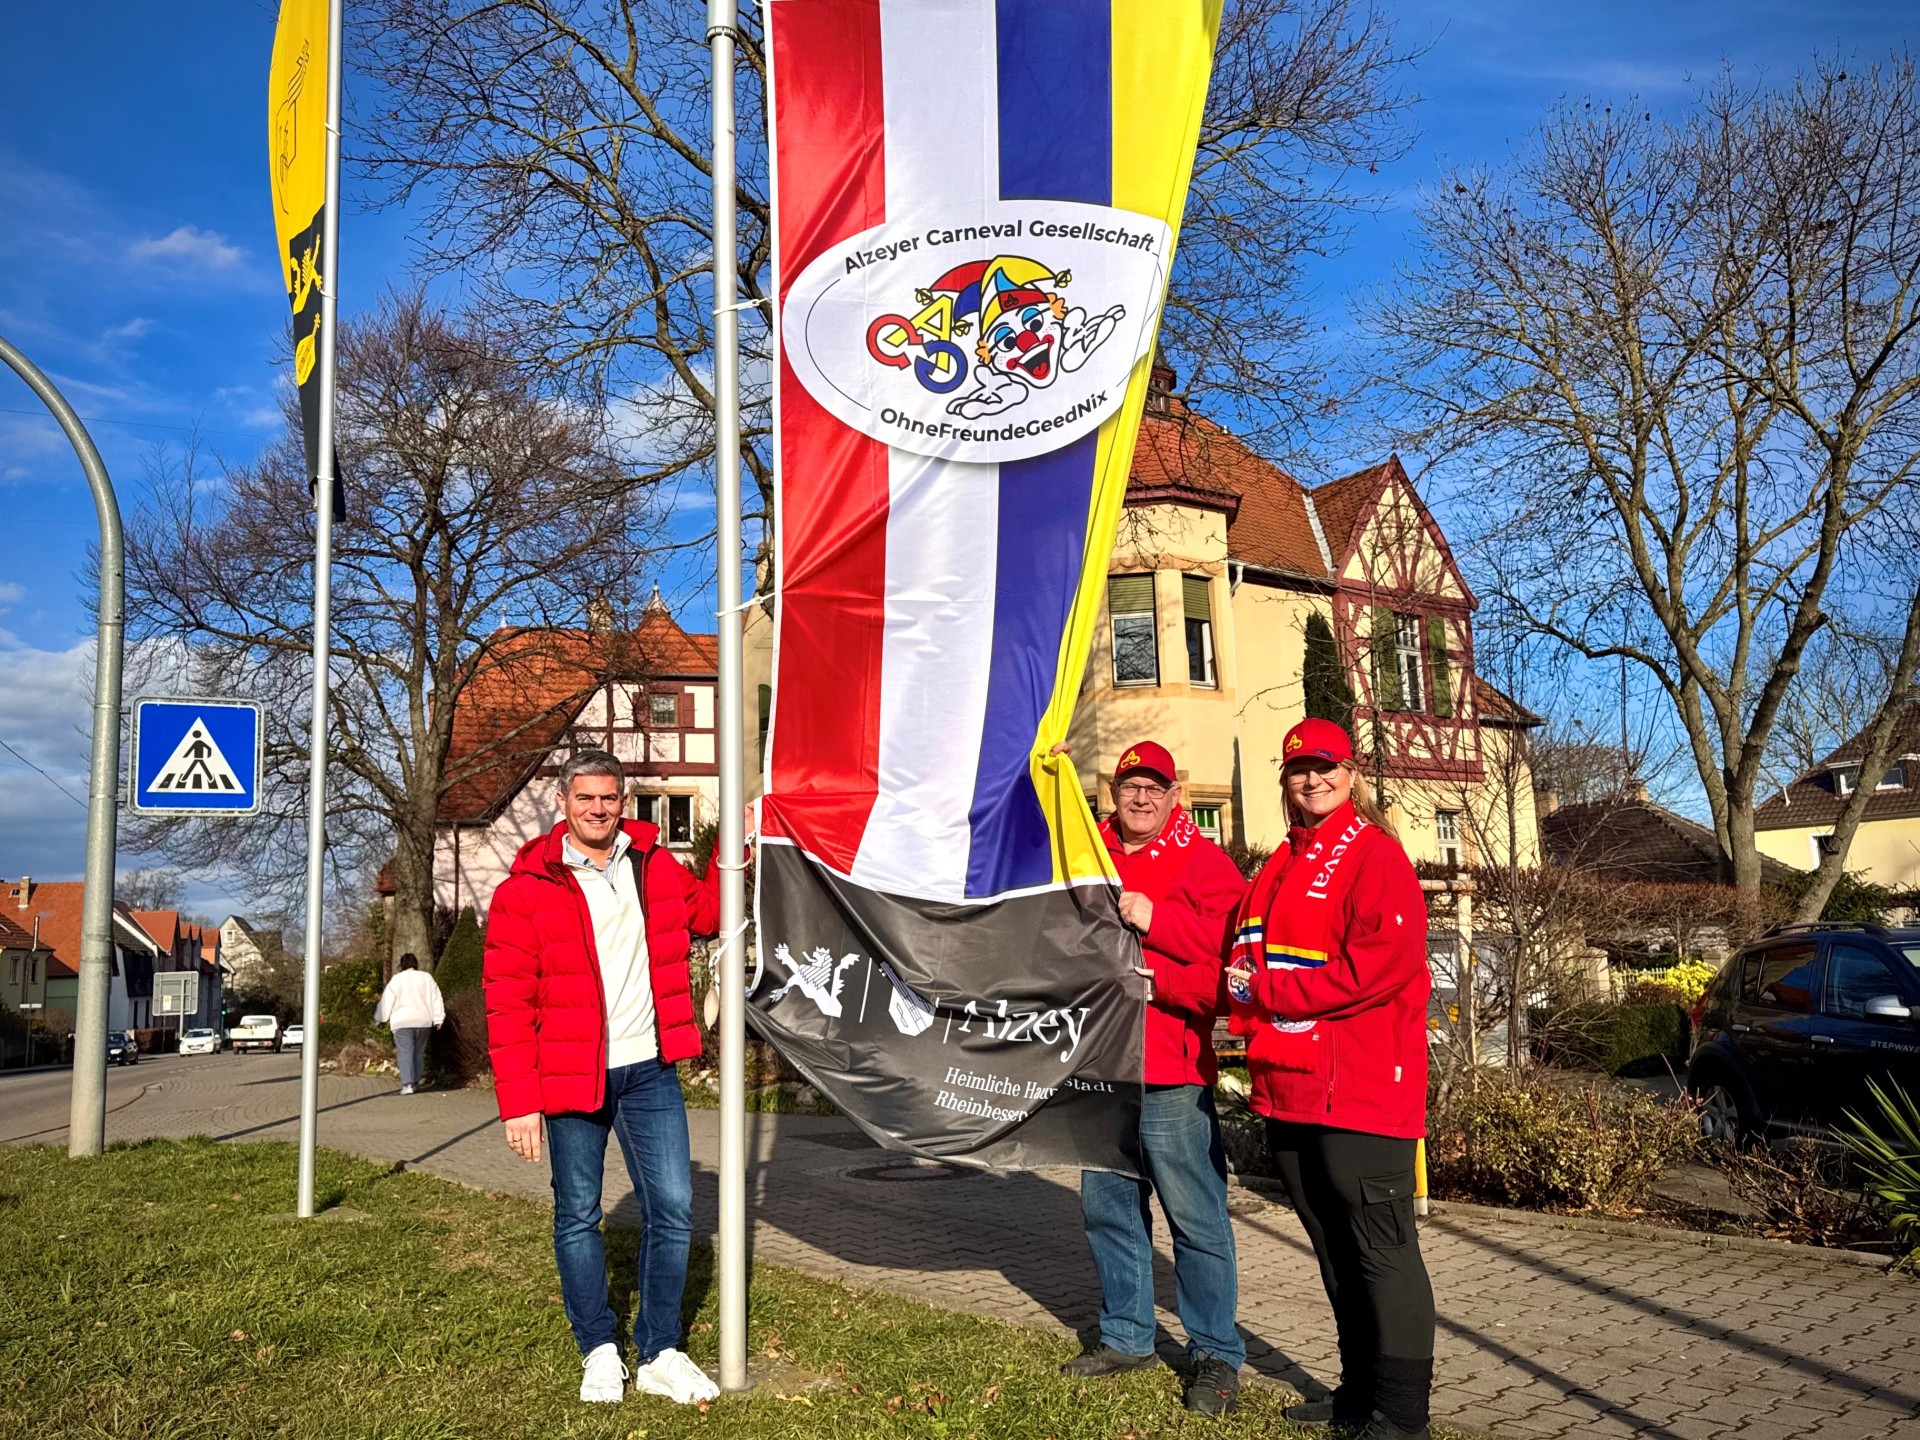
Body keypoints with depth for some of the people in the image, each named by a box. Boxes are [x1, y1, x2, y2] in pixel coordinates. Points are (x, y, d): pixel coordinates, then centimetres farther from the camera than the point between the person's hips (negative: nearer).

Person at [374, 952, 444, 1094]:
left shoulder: (397, 979, -1)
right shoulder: (427, 977, 8)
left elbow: (387, 1001, 1)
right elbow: (436, 999, 8)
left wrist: (380, 1019, 12)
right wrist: (438, 1019, 11)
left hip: (402, 1022, -3)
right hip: (423, 1020, 3)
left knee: (405, 1052, -7)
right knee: (419, 1052, 14)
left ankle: (407, 1084, -18)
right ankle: (415, 1082, 18)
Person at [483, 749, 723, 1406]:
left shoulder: (656, 866, 5)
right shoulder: (527, 889, -7)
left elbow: (705, 915, 22)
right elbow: (508, 1002, -8)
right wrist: (518, 1101, -12)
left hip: (651, 1073, 3)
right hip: (571, 1078, -3)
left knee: (672, 1209, 3)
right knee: (577, 1216, 9)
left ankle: (659, 1354, 18)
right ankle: (599, 1351, 25)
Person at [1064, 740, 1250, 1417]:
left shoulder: (1201, 860, -4)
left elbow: (1232, 941, -17)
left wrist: (1155, 919, -23)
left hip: (1170, 1070, -6)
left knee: (1195, 1215, -2)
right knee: (1107, 1204, 15)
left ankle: (1215, 1354, 12)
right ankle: (1126, 1336, 31)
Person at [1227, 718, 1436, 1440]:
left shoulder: (1375, 854, -7)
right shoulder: (1279, 867, 17)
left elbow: (1379, 965, -19)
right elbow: (1245, 952, 22)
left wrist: (1266, 991, -14)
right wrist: (1241, 984, -2)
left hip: (1360, 1090, -8)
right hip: (1289, 1089, 8)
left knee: (1380, 1250, -1)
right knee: (1332, 1246, 16)